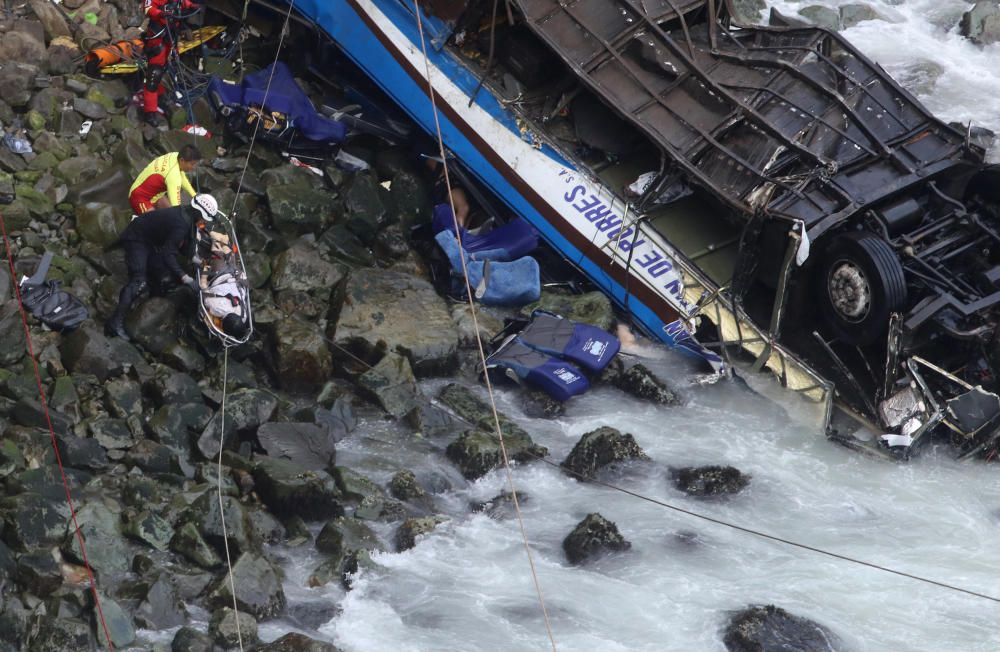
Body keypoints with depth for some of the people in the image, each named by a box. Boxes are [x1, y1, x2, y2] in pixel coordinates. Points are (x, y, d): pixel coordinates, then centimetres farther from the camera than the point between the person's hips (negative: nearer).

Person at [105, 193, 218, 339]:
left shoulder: (185, 214, -2)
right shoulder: (181, 224, -30)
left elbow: (183, 249, 7)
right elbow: (168, 255, -34)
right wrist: (185, 278, -37)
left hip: (149, 240, 10)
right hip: (136, 239, -10)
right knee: (139, 281, -20)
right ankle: (115, 322, -27)